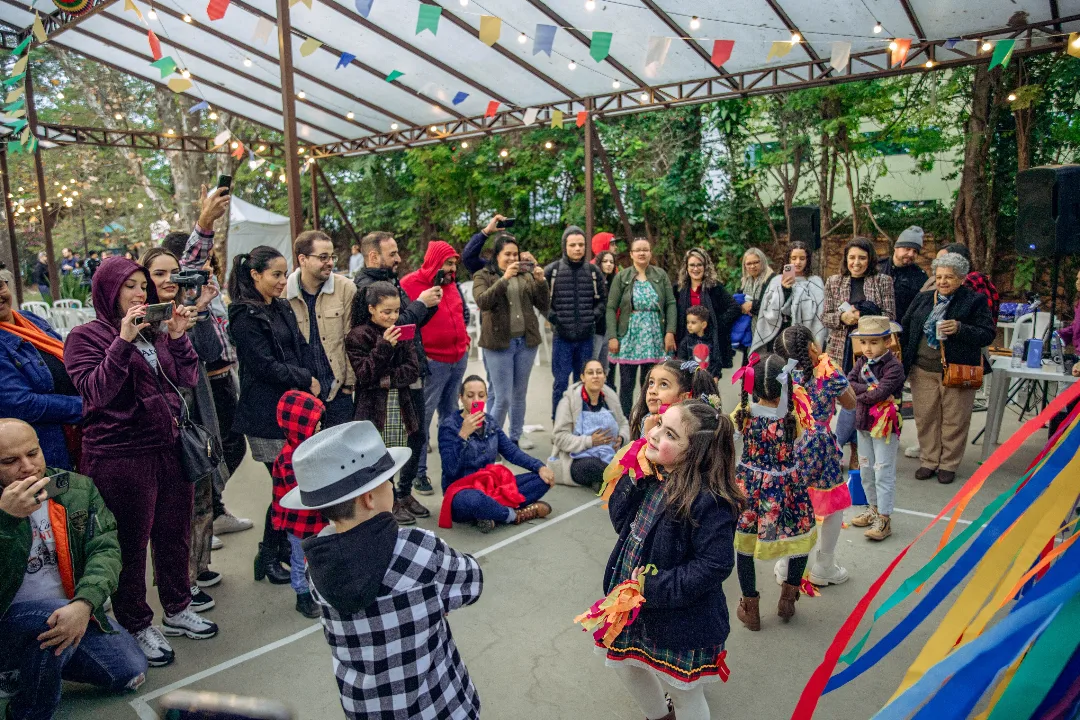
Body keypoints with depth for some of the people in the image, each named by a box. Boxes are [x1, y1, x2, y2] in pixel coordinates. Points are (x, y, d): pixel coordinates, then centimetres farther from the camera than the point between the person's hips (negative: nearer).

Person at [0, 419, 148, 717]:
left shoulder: (79, 489, -4)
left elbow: (106, 549, -13)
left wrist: (84, 603, -31)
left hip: (74, 613, 4)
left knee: (131, 673, -1)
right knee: (53, 616, -35)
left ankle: (30, 664, 20)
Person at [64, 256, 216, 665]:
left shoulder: (156, 332, 10)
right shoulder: (85, 337, -5)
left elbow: (186, 381, 5)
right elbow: (95, 391, -18)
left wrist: (179, 337, -7)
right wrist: (123, 342, -24)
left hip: (170, 449, 6)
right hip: (120, 457, -6)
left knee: (175, 534, 16)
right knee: (131, 544, 5)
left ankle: (177, 609, 34)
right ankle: (136, 626, 23)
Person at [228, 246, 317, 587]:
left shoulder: (282, 308, 15)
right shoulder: (245, 316, -10)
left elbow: (299, 350, 16)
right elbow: (264, 366, -15)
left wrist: (308, 385, 1)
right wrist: (306, 380, -7)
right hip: (267, 412, -7)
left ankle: (284, 543, 25)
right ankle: (267, 556, 13)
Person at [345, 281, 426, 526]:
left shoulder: (402, 334, 8)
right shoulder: (358, 336, -5)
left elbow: (413, 371, 2)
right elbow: (364, 375, -13)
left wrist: (388, 380, -13)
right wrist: (384, 346, -23)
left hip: (401, 403, 4)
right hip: (373, 406, -4)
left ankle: (404, 496, 23)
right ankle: (391, 503, 11)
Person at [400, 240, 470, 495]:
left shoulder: (451, 284, 13)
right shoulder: (410, 284, -9)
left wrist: (464, 340, 14)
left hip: (459, 359, 7)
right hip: (433, 363, -7)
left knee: (451, 416, 16)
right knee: (423, 418, -2)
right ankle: (418, 472, 7)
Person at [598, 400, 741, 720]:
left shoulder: (709, 500, -30)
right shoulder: (652, 475, -7)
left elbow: (714, 566, -27)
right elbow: (621, 521, -3)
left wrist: (653, 587, -25)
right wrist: (633, 478, -17)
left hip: (681, 622, -8)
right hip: (633, 606, 8)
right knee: (626, 665, 30)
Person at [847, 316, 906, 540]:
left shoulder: (894, 366, -16)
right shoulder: (862, 362, 5)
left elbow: (880, 392, -26)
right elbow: (848, 382, -8)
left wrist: (860, 395, -12)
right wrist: (870, 390, -19)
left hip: (884, 425, -7)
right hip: (863, 423, 7)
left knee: (883, 472, -4)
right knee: (865, 469, 17)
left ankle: (884, 518, 3)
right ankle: (873, 507, 33)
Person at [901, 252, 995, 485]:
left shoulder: (975, 301, -2)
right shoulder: (922, 299, 10)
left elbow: (988, 334, -6)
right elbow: (906, 329, 13)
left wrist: (960, 329, -22)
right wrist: (904, 362, 6)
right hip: (923, 369, 4)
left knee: (954, 420, 6)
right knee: (925, 417, 8)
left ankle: (948, 464, 19)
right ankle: (928, 461, 22)